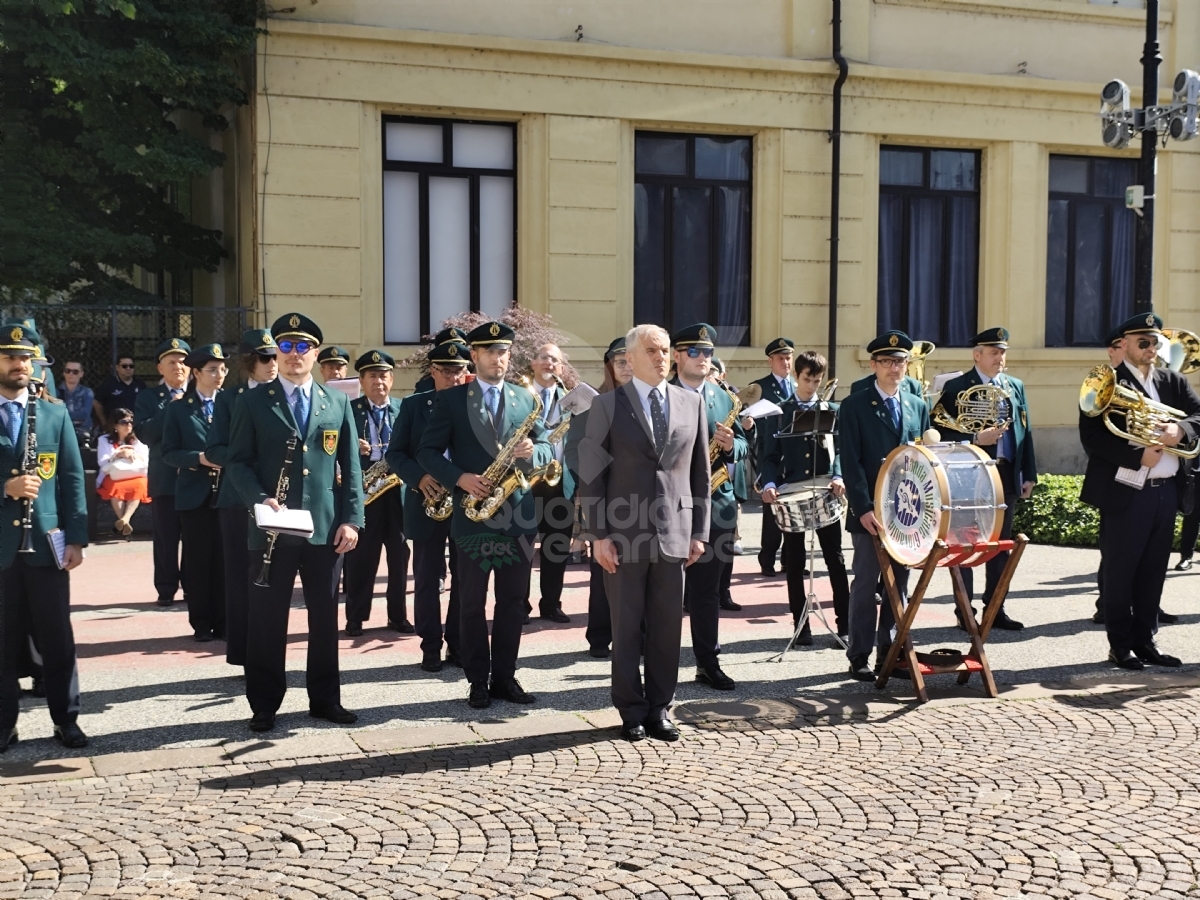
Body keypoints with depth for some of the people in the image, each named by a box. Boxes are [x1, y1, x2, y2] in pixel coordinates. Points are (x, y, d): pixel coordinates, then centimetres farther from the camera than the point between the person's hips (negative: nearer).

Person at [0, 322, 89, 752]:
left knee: (58, 638, 6)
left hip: (46, 542, 1)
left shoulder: (55, 415, 9)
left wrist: (76, 537, -2)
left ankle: (66, 720, 16)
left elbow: (72, 478, 6)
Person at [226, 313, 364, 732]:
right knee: (267, 619, 3)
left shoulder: (338, 403, 11)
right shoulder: (253, 402, 5)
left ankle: (325, 698, 20)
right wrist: (259, 499, -16)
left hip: (325, 528, 2)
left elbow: (350, 467, 8)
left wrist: (351, 519, -1)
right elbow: (238, 462, 1)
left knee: (325, 616, 9)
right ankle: (264, 705, 13)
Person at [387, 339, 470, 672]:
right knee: (427, 577, 4)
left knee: (464, 578, 5)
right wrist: (419, 477, -16)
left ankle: (458, 645, 16)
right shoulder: (412, 405, 4)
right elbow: (395, 453, 2)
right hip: (426, 502, 0)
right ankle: (431, 647, 13)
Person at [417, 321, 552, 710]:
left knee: (512, 601, 7)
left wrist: (532, 451, -13)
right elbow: (428, 452, -1)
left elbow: (549, 449, 9)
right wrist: (460, 478, -15)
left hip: (518, 515, 2)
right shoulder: (450, 399, 2)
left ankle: (504, 676, 16)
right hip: (473, 514, -2)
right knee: (472, 603, 3)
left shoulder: (526, 398, 10)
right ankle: (478, 680, 12)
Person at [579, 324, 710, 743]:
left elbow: (700, 472, 11)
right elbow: (591, 474, -1)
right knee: (626, 626, 5)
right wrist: (598, 534, -7)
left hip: (674, 532, 2)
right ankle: (631, 710, 16)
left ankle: (660, 708, 18)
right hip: (623, 533, -2)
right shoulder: (607, 405, 1)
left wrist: (699, 532, 6)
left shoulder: (692, 403, 9)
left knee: (667, 626, 5)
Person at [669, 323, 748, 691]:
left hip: (716, 503, 4)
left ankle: (708, 663, 18)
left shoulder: (724, 396, 12)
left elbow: (744, 444, 12)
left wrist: (731, 445, -11)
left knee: (707, 589, 10)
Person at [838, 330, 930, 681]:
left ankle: (889, 652, 15)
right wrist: (863, 508, -17)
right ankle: (859, 657, 7)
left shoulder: (918, 406, 12)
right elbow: (850, 462, -9)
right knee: (866, 584, 0)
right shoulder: (854, 406, -3)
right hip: (870, 511, -5)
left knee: (899, 584, 7)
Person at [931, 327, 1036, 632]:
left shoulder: (1016, 386, 12)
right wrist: (975, 440, -22)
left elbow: (1025, 432, 12)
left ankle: (995, 608, 20)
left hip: (1007, 475, 5)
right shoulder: (956, 387, -4)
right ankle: (964, 612, 9)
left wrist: (1029, 475, 7)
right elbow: (945, 434, -8)